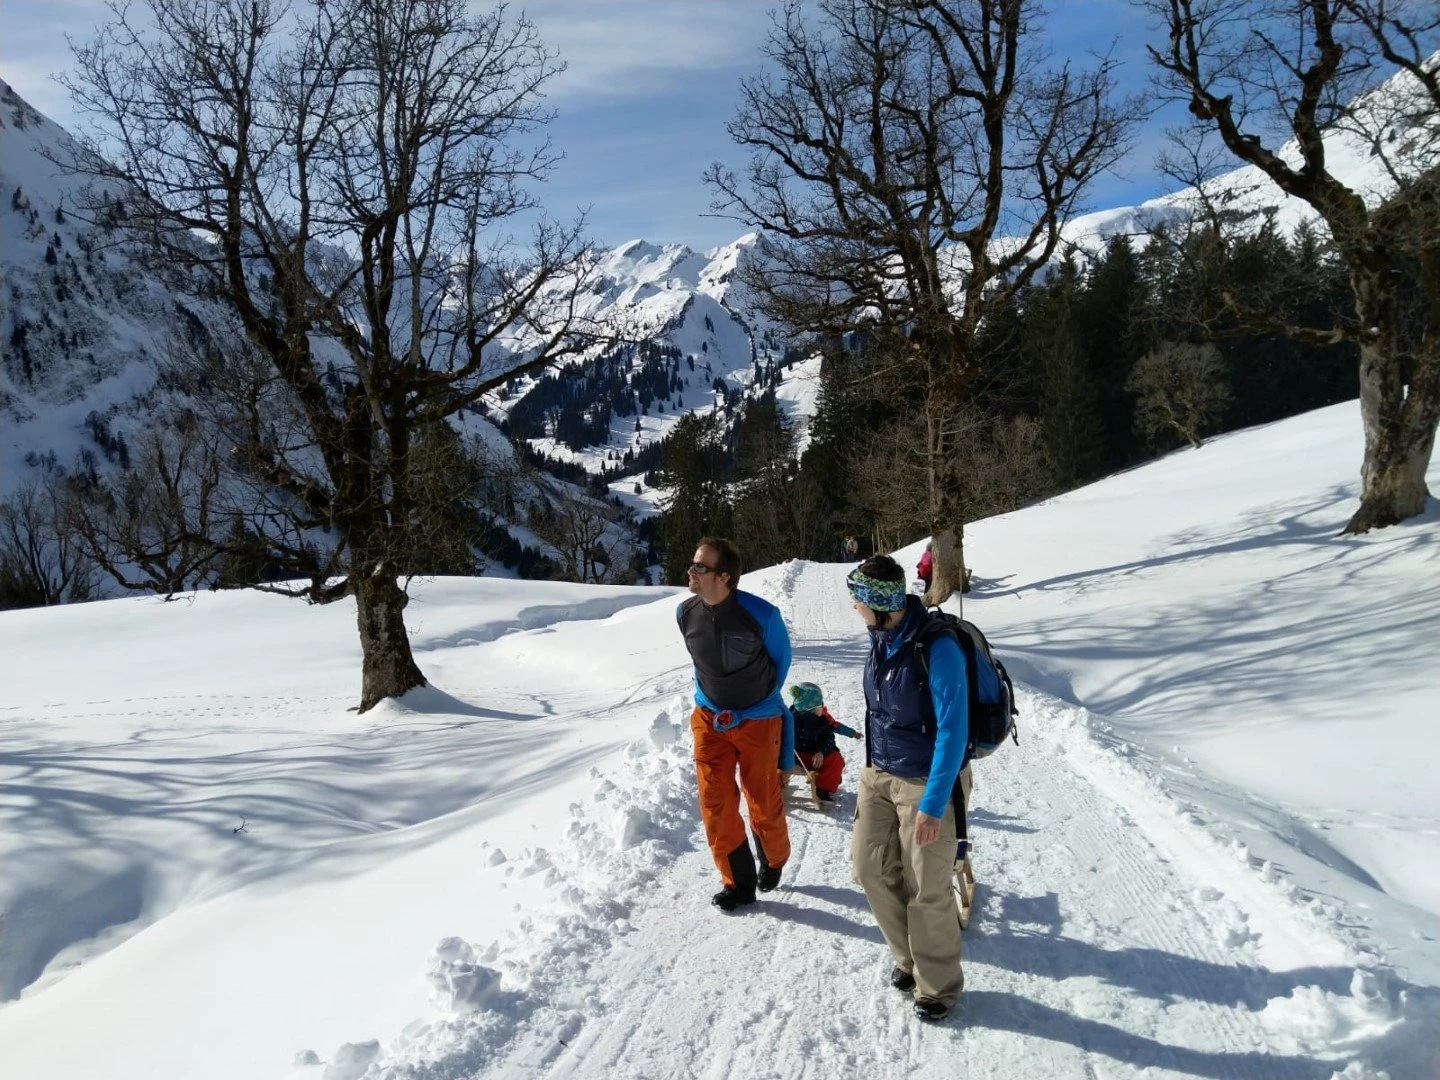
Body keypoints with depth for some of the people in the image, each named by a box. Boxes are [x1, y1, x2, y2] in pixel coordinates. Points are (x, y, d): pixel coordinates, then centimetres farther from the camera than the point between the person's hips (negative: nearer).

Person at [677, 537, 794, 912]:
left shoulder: (760, 614, -22)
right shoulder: (686, 613, -9)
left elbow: (781, 658, -1)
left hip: (758, 722, -3)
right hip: (709, 719, 3)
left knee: (763, 803, 9)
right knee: (715, 802, -2)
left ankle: (773, 861, 38)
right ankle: (738, 882, 12)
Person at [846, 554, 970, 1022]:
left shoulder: (937, 649, -24)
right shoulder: (880, 640, -1)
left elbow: (953, 731, -24)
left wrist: (933, 803, -25)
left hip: (926, 781, -7)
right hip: (878, 774, 7)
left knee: (927, 890, 1)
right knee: (871, 869, 8)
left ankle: (938, 984, 24)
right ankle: (908, 958, 31)